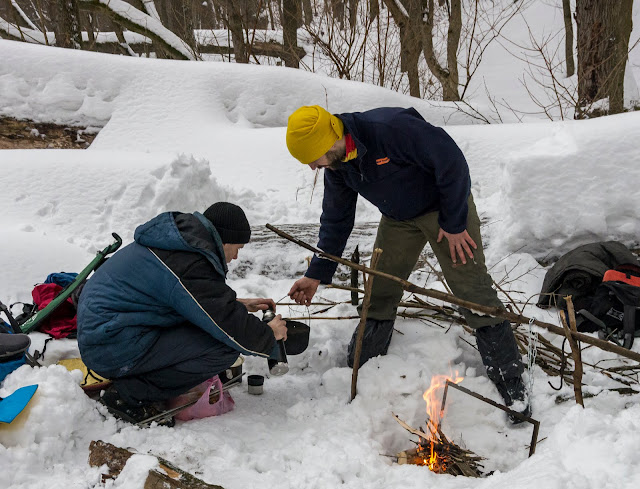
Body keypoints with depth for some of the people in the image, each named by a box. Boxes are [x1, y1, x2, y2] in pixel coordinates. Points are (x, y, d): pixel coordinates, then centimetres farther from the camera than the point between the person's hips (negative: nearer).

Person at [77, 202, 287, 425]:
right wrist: (269, 334, -1)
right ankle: (129, 396, -7)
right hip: (114, 351, -10)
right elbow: (234, 330, -19)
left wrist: (239, 304, 23)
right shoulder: (190, 266, -22)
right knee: (225, 348, -17)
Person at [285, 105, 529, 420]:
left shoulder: (391, 127, -36)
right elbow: (336, 219, 3)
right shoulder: (336, 165, -9)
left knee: (473, 291, -8)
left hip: (445, 206, -6)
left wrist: (454, 223, -22)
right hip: (398, 218, 7)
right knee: (378, 294, 6)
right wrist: (317, 275, 2)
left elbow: (451, 161, -29)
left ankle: (510, 383, 6)